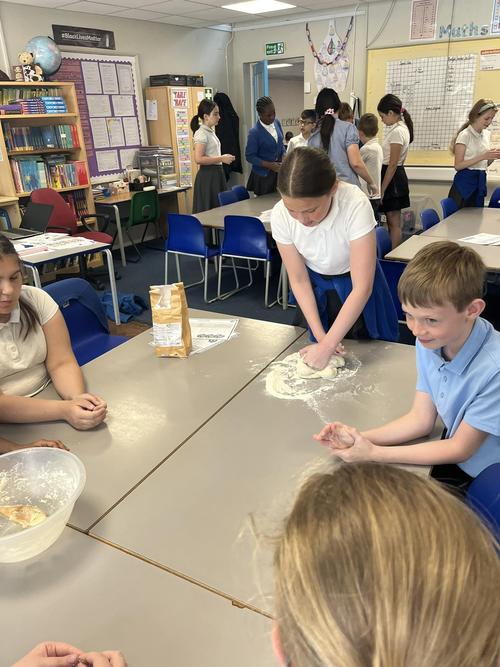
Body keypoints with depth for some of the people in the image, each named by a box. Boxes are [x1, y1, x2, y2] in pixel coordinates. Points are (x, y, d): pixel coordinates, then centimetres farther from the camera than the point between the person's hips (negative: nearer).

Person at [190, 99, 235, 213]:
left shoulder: (211, 131, 15)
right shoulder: (201, 133, -13)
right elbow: (199, 159, -23)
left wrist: (223, 158, 13)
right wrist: (221, 159, -20)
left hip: (216, 173, 9)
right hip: (207, 175, -9)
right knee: (209, 211, -6)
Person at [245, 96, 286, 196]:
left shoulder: (276, 122, 0)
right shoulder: (254, 132, -18)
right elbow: (250, 156, -15)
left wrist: (284, 156, -5)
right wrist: (269, 165, -23)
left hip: (278, 171, 5)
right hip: (263, 175, -5)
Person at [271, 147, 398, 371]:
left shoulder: (355, 205, -35)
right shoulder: (280, 215, -26)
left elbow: (362, 287, -33)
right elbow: (299, 280, -14)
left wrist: (326, 347, -34)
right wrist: (320, 337, -18)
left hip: (356, 284, -2)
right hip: (316, 287, 3)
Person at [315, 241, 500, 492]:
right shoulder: (429, 342, -12)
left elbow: (461, 448, -18)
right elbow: (420, 419, -4)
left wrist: (374, 453, -20)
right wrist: (360, 438, -19)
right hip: (453, 456, 5)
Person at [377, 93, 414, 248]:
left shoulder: (397, 131, -17)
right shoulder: (401, 128, 13)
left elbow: (393, 164, -19)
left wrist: (382, 189, -17)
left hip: (392, 178, -10)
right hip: (396, 177, 10)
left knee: (393, 222, -4)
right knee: (393, 221, 13)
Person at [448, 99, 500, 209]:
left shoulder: (486, 134, 11)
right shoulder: (464, 135, -9)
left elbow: (484, 164, 18)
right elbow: (458, 165, -15)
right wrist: (483, 156, -19)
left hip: (480, 181, 7)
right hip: (465, 182, -7)